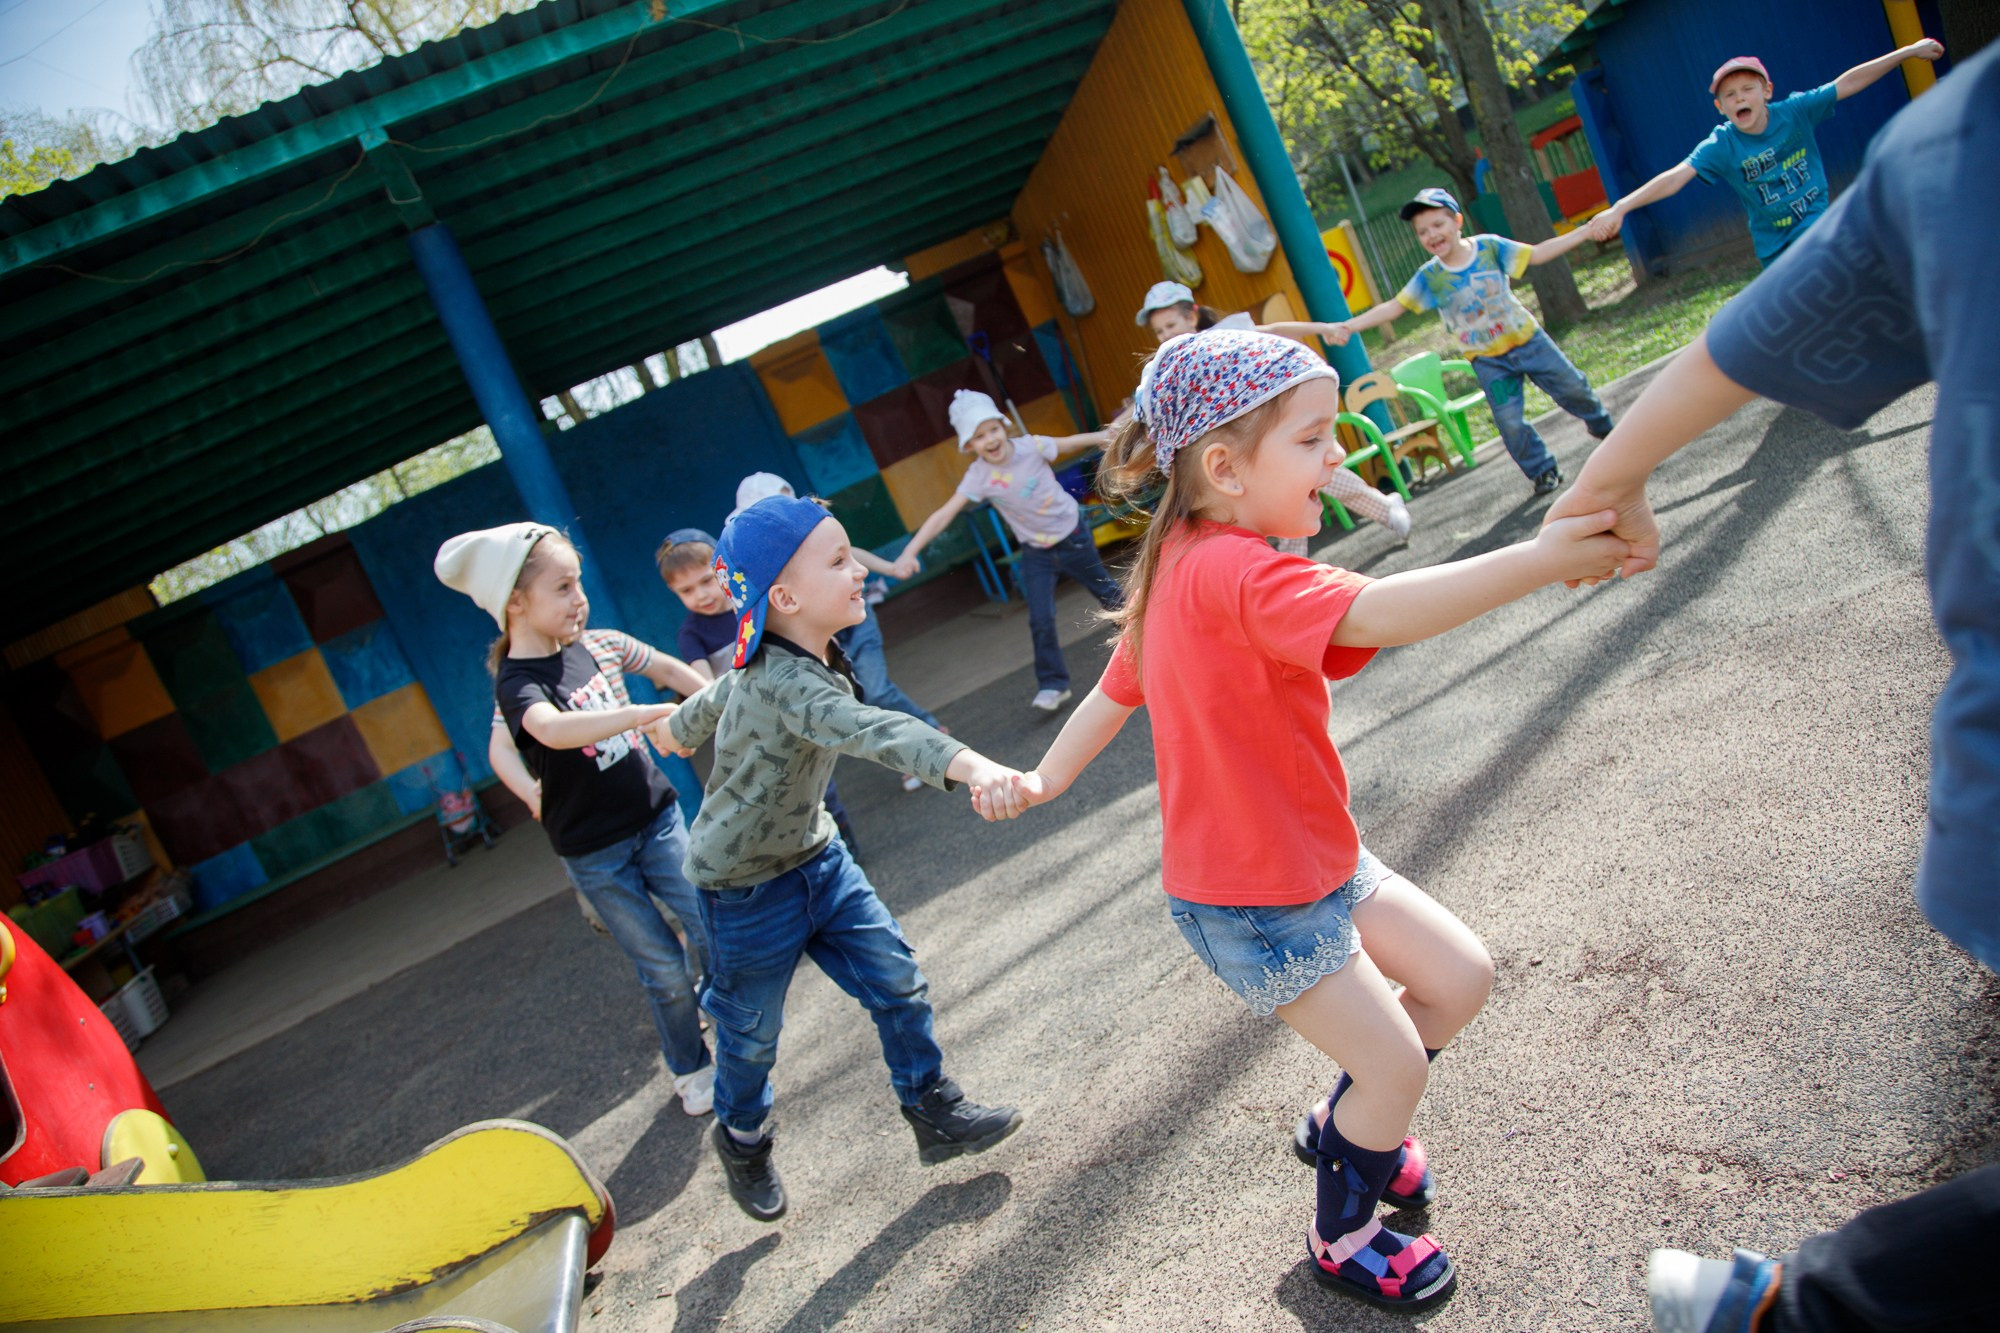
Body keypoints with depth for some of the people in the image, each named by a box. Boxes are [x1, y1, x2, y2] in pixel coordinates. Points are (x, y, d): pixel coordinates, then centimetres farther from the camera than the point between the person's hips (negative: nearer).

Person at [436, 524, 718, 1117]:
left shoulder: (599, 644, -3)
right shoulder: (518, 683, -21)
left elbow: (668, 668, 16)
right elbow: (553, 729, -44)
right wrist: (657, 713, -46)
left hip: (656, 814, 4)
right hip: (594, 851, -4)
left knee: (711, 932, 5)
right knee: (664, 967, 5)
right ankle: (690, 1069, 31)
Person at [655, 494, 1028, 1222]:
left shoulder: (772, 665, -5)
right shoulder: (783, 683, -35)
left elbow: (718, 695, 16)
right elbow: (866, 728, -55)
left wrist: (676, 727, 38)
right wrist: (969, 765, -70)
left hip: (815, 857, 8)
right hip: (747, 890, -8)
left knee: (897, 982, 5)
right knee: (751, 1035, 13)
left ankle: (934, 1112, 23)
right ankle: (743, 1140, 41)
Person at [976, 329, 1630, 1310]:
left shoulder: (1182, 568, 3)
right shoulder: (1233, 574, -29)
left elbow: (1114, 690, 13)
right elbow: (1372, 617, -45)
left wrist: (1045, 779, 23)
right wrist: (1538, 561, -48)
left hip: (1317, 861, 9)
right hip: (1250, 902, -9)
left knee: (1461, 978, 13)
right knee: (1398, 1066, 4)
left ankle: (1344, 1129, 35)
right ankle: (1340, 1237, 30)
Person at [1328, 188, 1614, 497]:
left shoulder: (1489, 246, -10)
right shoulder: (1429, 276, -12)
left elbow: (1537, 254, -5)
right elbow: (1393, 306, -14)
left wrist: (1585, 231, -9)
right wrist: (1349, 326, -26)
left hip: (1527, 339, 1)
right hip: (1487, 359, -1)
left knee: (1573, 388, 10)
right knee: (1510, 421, -7)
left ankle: (1606, 430, 40)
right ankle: (1543, 471, 16)